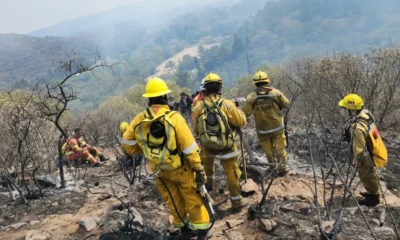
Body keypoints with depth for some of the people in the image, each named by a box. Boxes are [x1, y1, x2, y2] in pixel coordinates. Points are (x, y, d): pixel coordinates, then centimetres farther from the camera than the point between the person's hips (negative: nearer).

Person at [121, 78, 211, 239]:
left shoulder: (139, 120, -14)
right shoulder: (174, 118, -25)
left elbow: (126, 143, -3)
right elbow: (189, 149, -22)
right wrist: (199, 170, -12)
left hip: (159, 171, 4)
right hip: (180, 169, -4)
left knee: (173, 200, 24)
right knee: (193, 199, 17)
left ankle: (182, 226, 43)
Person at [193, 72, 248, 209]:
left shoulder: (199, 107, -7)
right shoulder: (227, 104, -17)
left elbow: (196, 130, 4)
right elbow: (242, 122, -8)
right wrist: (238, 111, 12)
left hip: (207, 146, 4)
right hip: (226, 147, -3)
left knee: (207, 161, 34)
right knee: (232, 173, 9)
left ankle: (209, 183, 52)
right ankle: (236, 200, 20)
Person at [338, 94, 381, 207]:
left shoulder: (357, 127, -41)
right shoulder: (365, 113, -13)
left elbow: (359, 147, -29)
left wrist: (356, 160, -15)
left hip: (365, 155, -9)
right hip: (370, 150, 9)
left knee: (366, 176, 16)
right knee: (371, 174, 28)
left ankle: (373, 198, 38)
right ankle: (374, 193, 50)